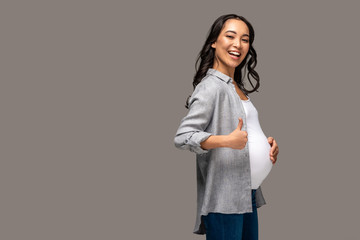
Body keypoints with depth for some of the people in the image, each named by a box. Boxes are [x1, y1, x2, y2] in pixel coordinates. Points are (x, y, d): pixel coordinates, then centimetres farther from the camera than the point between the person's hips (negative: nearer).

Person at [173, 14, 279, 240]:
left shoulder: (237, 88, 17)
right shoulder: (211, 86, -11)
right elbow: (183, 136, -20)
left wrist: (266, 143, 9)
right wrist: (228, 141, -31)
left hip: (248, 195, 9)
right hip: (223, 198, -9)